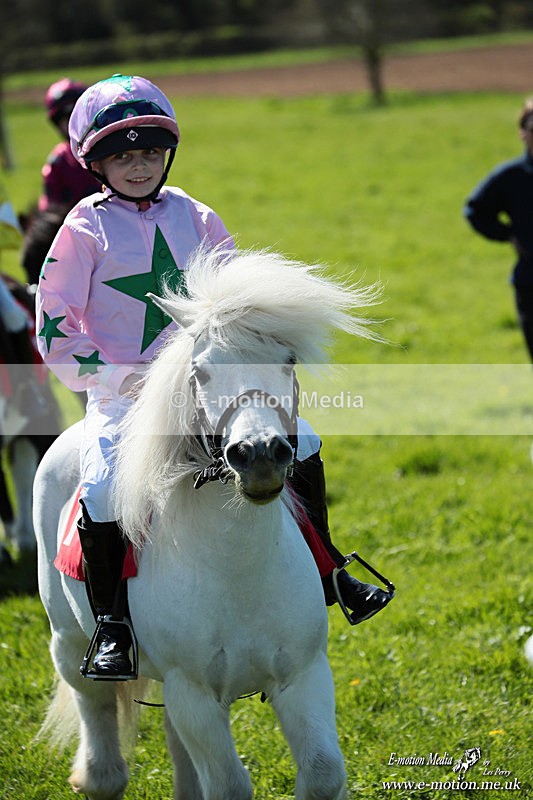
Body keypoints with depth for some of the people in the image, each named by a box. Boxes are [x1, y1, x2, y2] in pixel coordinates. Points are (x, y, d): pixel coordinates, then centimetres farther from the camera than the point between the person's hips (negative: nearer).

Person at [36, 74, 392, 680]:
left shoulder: (194, 218, 9)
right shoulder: (85, 229, -3)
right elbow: (55, 325, -3)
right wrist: (109, 374, -13)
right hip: (121, 394, -4)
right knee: (103, 490, -28)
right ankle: (110, 628, -13)